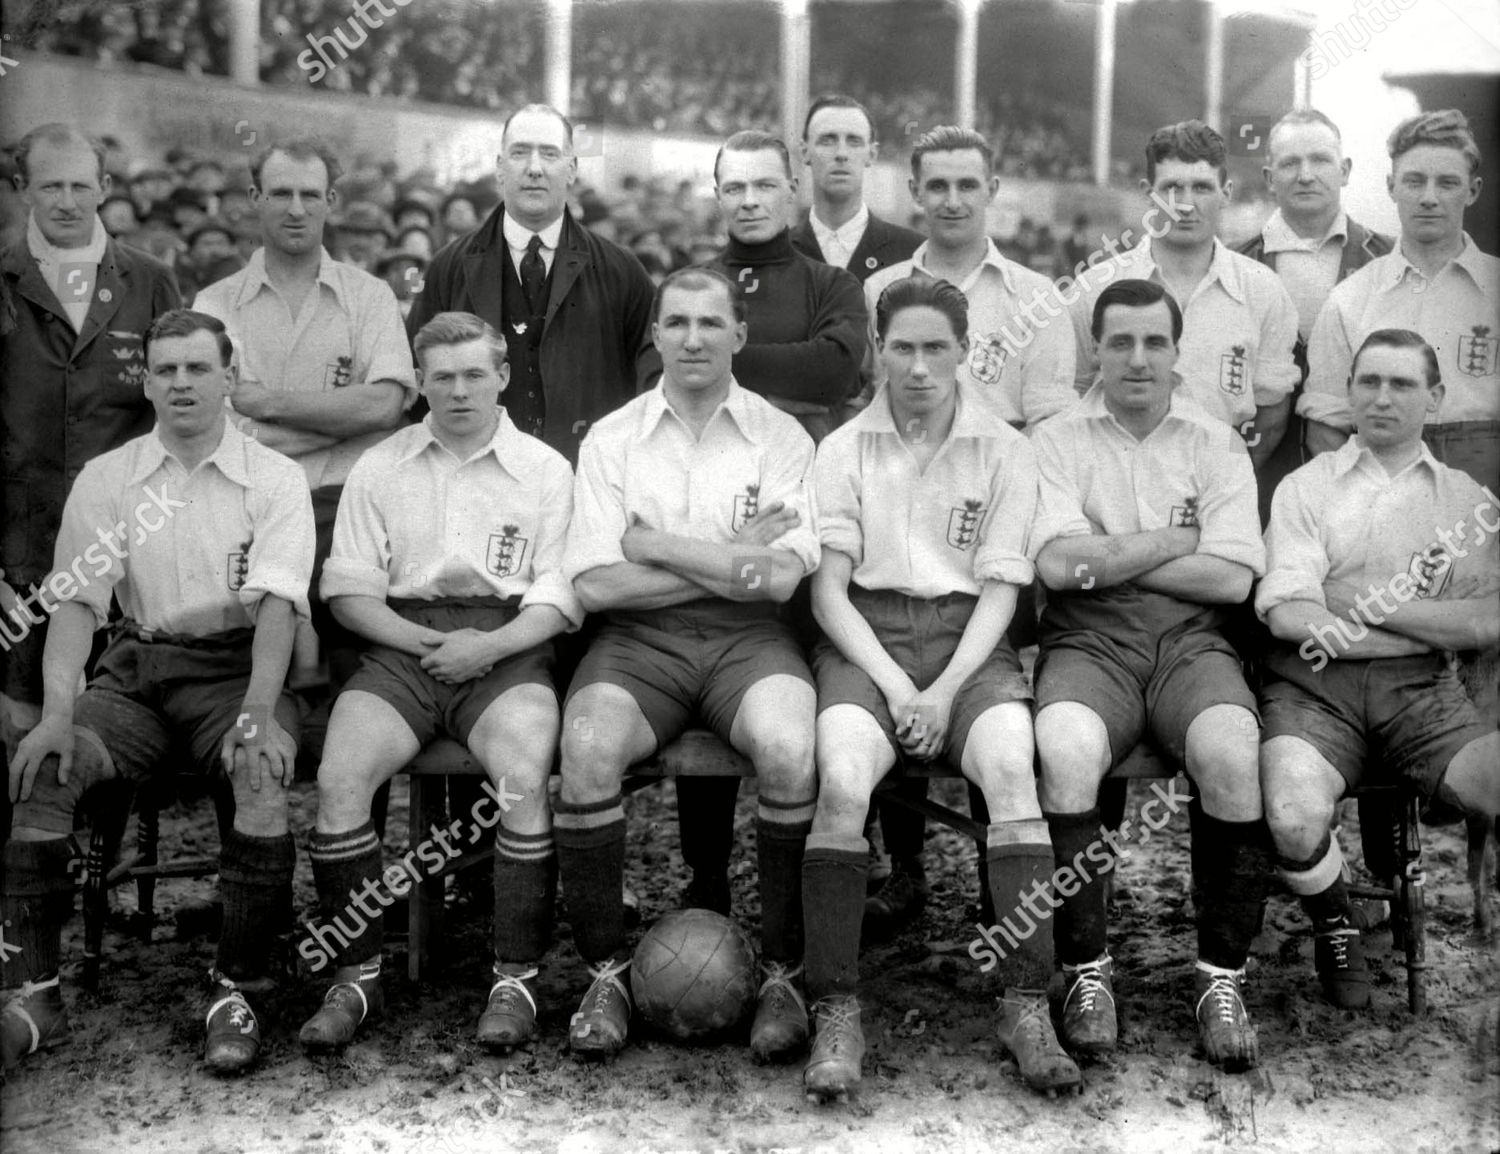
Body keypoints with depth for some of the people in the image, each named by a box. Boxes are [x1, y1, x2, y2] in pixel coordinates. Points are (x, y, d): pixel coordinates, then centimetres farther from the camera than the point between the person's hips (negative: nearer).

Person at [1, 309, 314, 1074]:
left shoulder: (274, 480, 3)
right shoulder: (105, 479, 10)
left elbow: (276, 603, -9)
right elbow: (75, 601, 1)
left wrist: (258, 712, -25)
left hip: (237, 665, -2)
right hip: (137, 666, 3)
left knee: (262, 772, -33)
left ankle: (238, 989, -20)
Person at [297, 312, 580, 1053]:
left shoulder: (546, 470, 12)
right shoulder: (379, 468, 17)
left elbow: (560, 599, 5)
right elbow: (348, 589, 10)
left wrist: (488, 646, -12)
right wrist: (422, 641, -6)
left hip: (506, 647, -2)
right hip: (403, 642, 2)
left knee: (523, 776, -31)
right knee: (339, 776, -25)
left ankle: (516, 976, -18)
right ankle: (356, 974, -12)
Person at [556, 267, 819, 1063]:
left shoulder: (781, 438, 8)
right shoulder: (610, 440, 9)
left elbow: (781, 577, -6)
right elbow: (595, 585, -2)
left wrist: (657, 544, -4)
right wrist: (730, 563, -5)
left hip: (747, 637, 0)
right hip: (639, 638, 1)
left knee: (790, 749, -31)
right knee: (587, 750, -30)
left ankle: (782, 975, -13)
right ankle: (606, 974, -12)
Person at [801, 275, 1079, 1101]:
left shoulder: (1004, 452, 10)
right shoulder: (843, 450, 11)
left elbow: (999, 591, 4)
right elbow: (828, 588, 3)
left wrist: (945, 690, -12)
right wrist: (894, 686, -11)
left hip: (967, 638, 0)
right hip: (865, 638, 0)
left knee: (1012, 764, -31)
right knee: (842, 779, -30)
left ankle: (1027, 1007, -24)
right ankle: (835, 1013, -22)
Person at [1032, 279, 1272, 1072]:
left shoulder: (1216, 444, 13)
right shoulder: (1056, 442, 11)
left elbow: (1231, 578, -1)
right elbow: (1058, 564, -6)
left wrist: (1110, 556, -4)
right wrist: (1175, 540, 0)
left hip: (1190, 640, 1)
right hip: (1088, 641, -1)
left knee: (1232, 753, -31)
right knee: (1065, 749, -33)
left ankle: (1221, 977, -14)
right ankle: (1087, 972, -17)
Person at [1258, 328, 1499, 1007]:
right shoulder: (1306, 487, 12)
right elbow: (1286, 612, -4)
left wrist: (1368, 603, -5)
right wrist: (1425, 612, -7)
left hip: (1422, 688, 2)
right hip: (1314, 685, -1)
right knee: (1295, 817, -31)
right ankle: (1334, 927, 5)